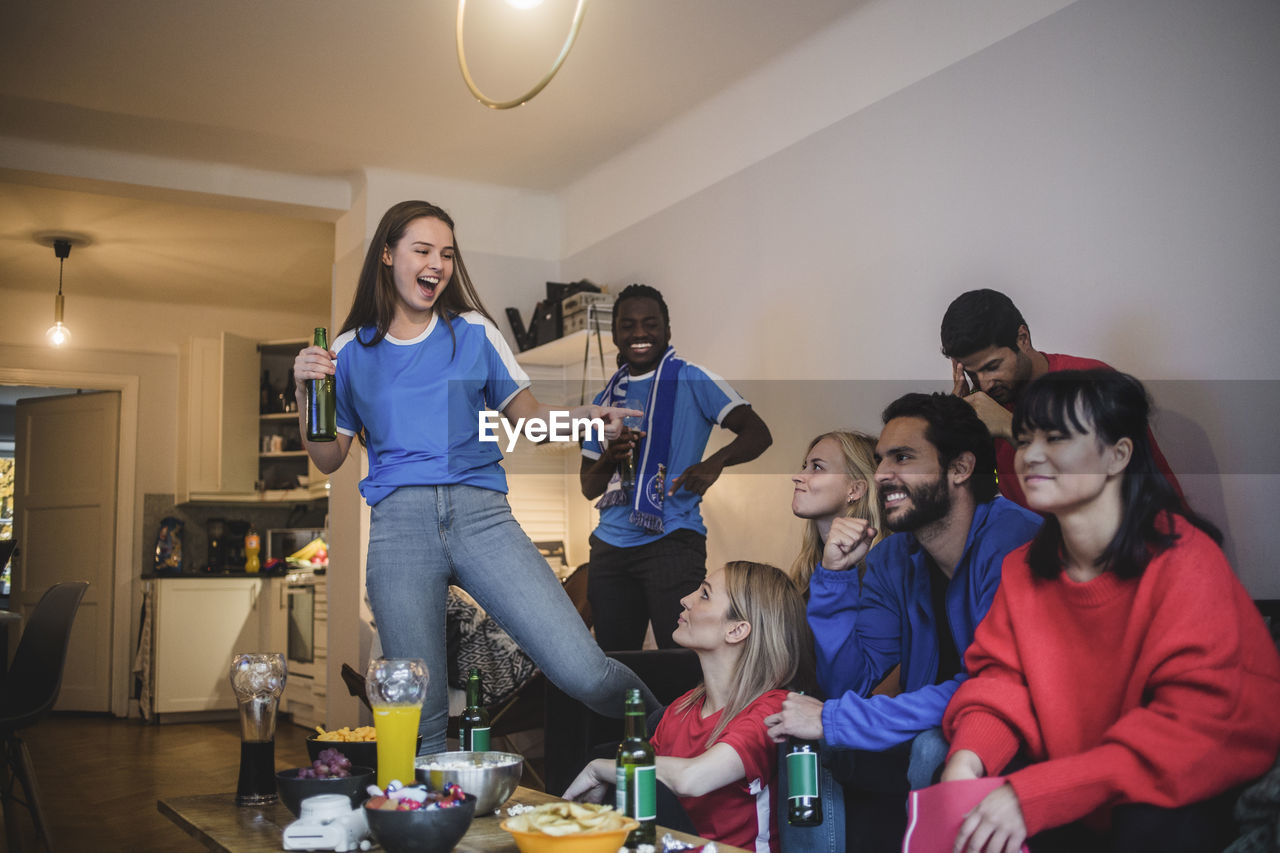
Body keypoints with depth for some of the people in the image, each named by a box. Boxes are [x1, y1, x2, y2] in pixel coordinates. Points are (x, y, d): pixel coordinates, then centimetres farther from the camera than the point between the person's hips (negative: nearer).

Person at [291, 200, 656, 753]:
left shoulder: (473, 333, 14)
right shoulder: (351, 351, 15)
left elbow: (527, 415, 15)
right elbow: (328, 459, 16)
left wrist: (581, 415, -5)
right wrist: (304, 392, 1)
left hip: (480, 513, 0)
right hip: (398, 520, 1)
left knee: (584, 674, -13)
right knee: (421, 718, -5)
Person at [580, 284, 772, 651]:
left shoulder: (691, 380, 0)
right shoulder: (606, 399, 14)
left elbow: (758, 433, -7)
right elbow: (589, 489, 15)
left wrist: (715, 462, -25)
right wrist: (609, 458, -7)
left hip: (671, 541, -5)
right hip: (610, 546, 6)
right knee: (613, 661, 12)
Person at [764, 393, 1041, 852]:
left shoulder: (1017, 543, -20)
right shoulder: (892, 558, 3)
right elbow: (847, 683, 2)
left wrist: (833, 720, -25)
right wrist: (834, 575, -11)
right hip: (929, 736, 6)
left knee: (932, 751, -32)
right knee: (801, 749, -10)